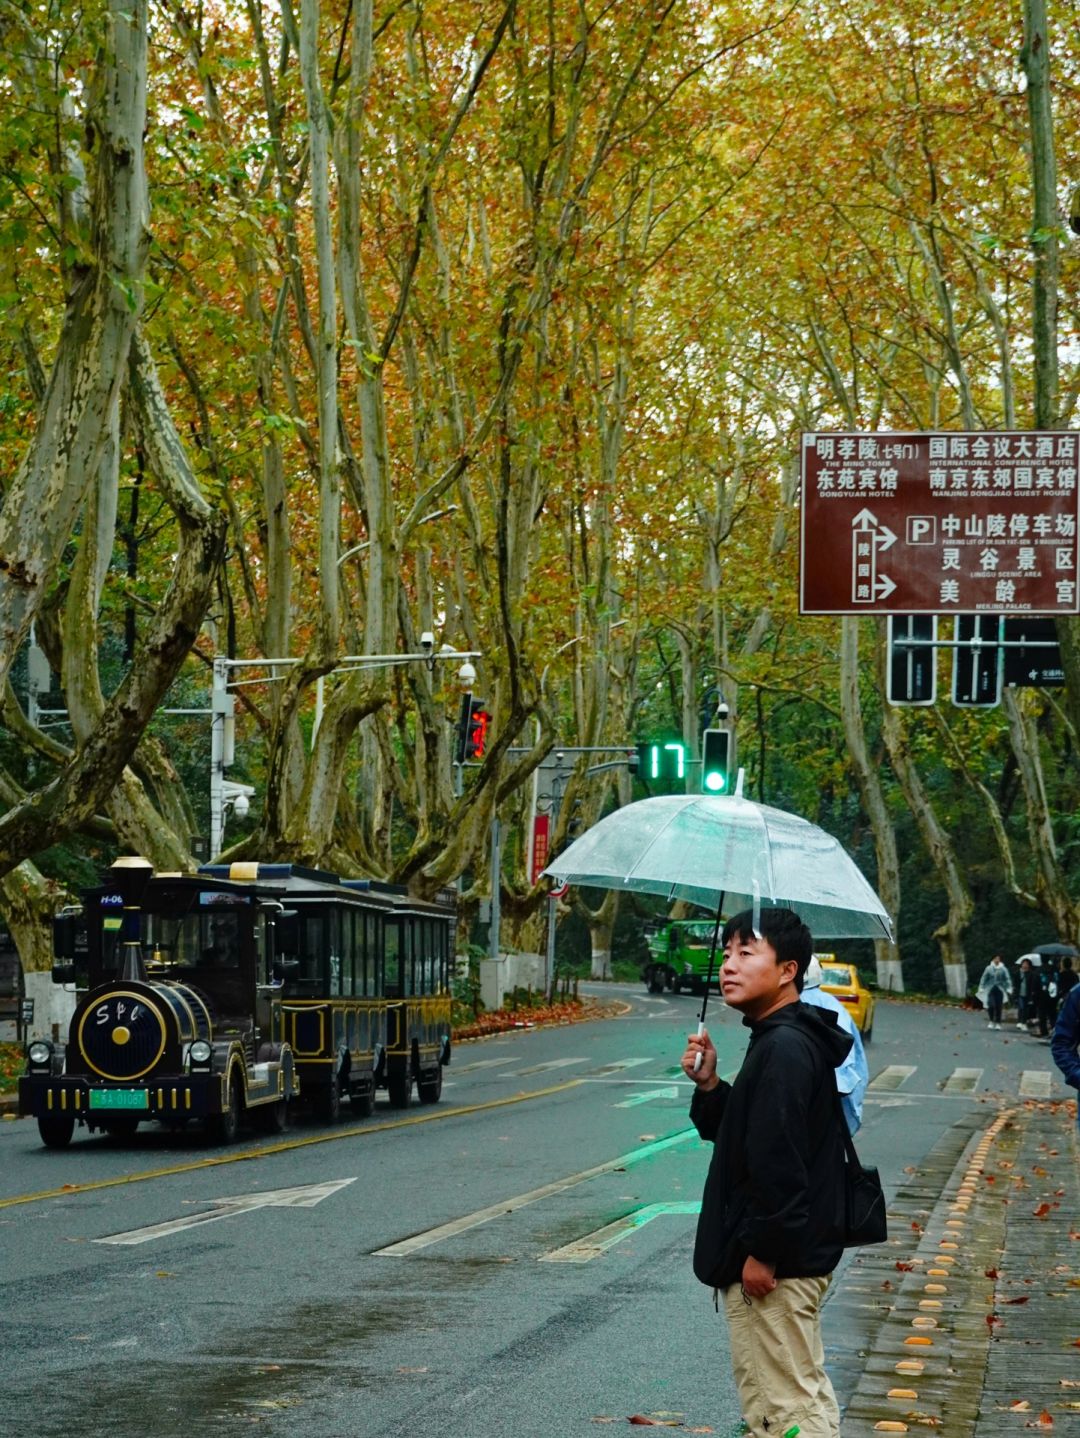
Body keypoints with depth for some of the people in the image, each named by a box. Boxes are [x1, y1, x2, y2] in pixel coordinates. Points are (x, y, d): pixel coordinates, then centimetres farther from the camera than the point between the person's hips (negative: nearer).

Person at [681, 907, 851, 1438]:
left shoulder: (784, 1049, -19)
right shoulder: (785, 1040, 15)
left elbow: (778, 1160, -25)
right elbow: (742, 1133, 19)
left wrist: (763, 1251, -21)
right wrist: (709, 1087, 3)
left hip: (775, 1267, -11)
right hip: (797, 1257, 11)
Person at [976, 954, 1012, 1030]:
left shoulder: (1003, 969, -1)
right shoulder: (989, 968, 2)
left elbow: (1008, 979, -3)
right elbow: (984, 978, 7)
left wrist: (1009, 989, -11)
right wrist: (981, 989, 6)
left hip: (1000, 990, 0)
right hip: (991, 990, 0)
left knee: (999, 1007, 1)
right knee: (991, 1005, -10)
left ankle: (998, 1023, 11)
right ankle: (991, 1021, 7)